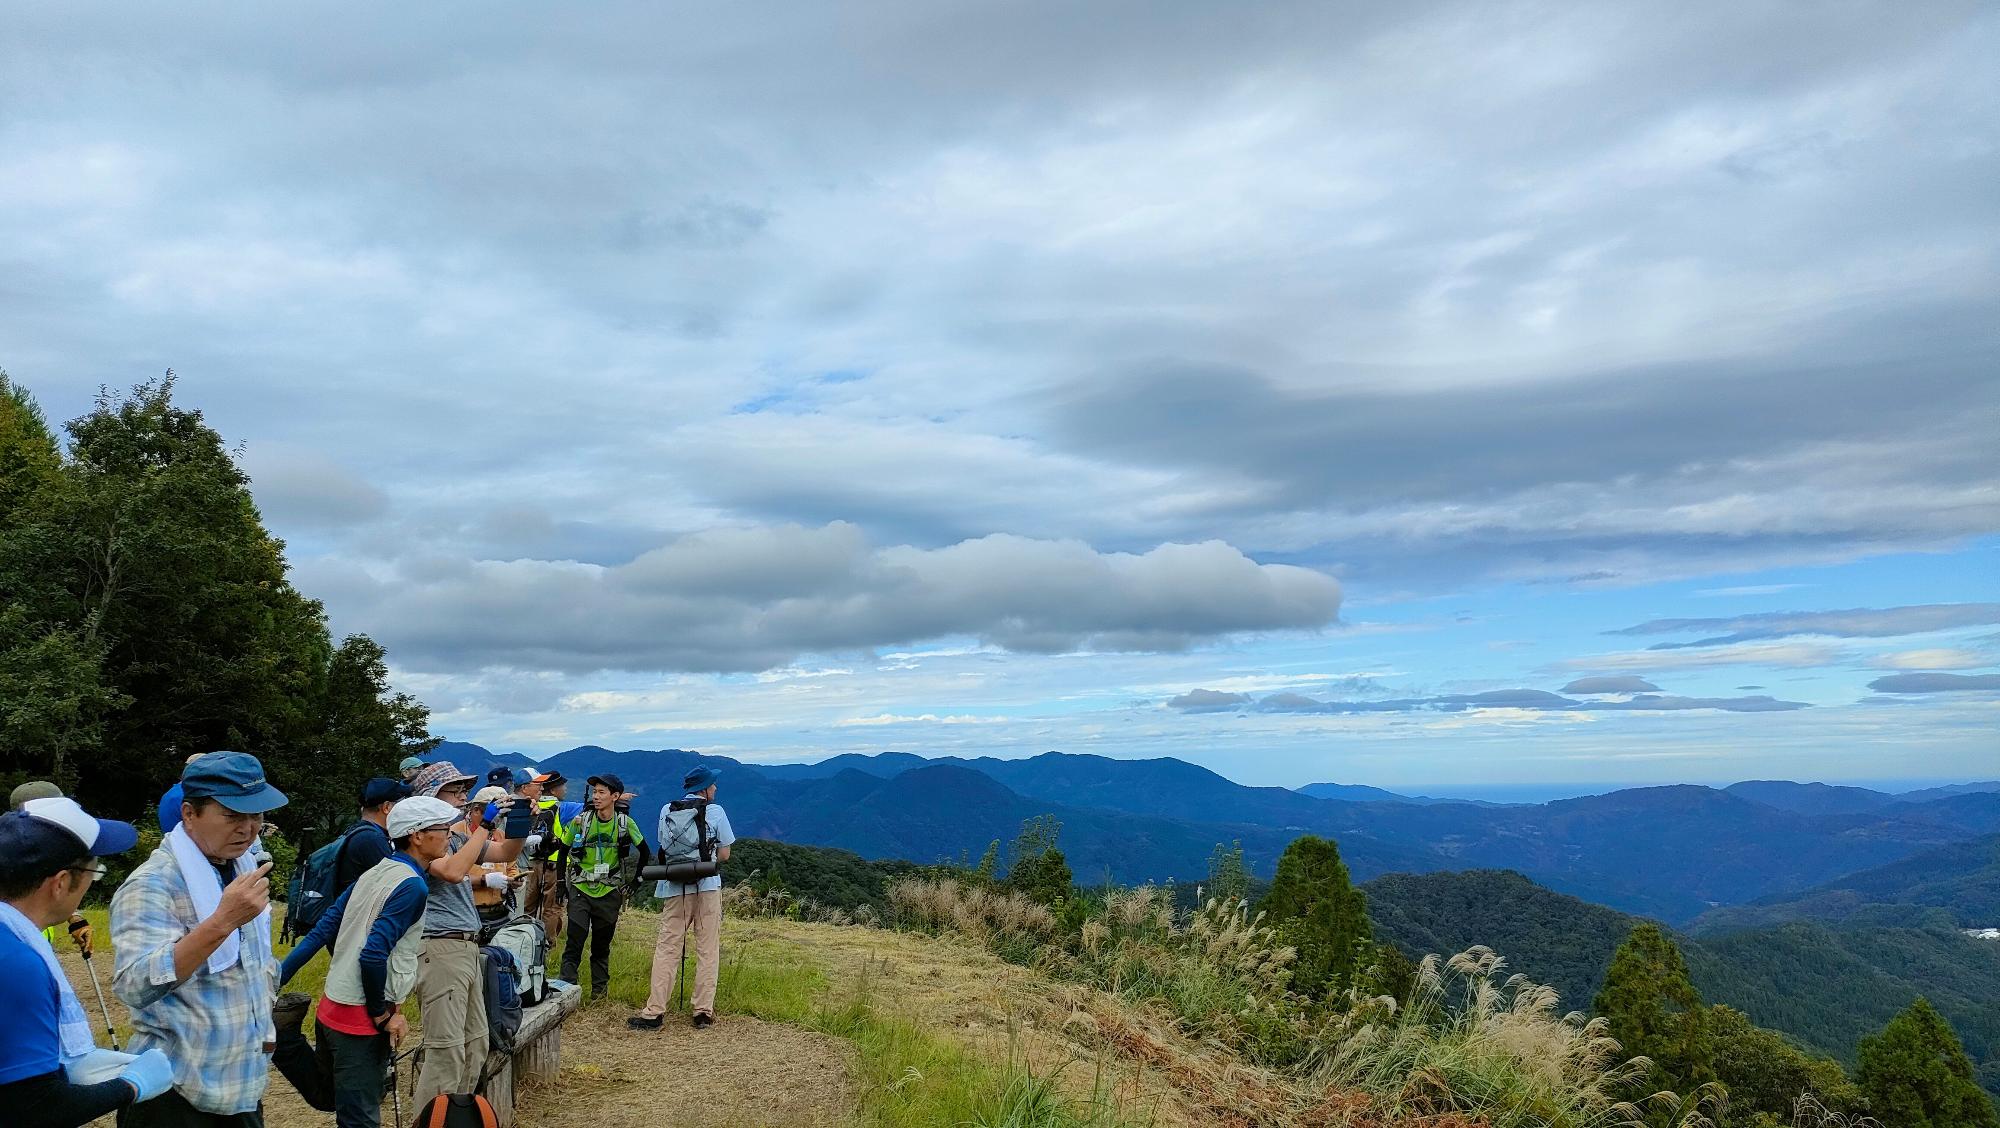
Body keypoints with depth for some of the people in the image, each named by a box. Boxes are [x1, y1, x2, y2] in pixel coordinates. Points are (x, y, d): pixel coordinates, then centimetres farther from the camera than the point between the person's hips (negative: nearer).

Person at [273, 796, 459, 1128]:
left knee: (327, 1097, 25)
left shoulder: (376, 871, 8)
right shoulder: (413, 886, -18)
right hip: (361, 1018, -8)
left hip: (333, 1006, 8)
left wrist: (277, 980, 12)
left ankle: (280, 1032, 9)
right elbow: (373, 956, -25)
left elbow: (322, 930, 9)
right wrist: (383, 1014, -14)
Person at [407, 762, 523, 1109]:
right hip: (440, 949, -9)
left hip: (467, 948, 9)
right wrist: (485, 826, -19)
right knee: (446, 1051, -11)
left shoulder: (457, 835, 16)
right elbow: (453, 871, -24)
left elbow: (506, 853, 21)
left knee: (475, 1045, 13)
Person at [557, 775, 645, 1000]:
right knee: (574, 941, -10)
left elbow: (643, 852, 9)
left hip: (609, 893, 1)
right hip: (581, 890, 0)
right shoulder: (580, 821, -6)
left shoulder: (626, 823, -5)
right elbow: (563, 850, 7)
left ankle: (600, 988, 24)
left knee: (602, 944, 11)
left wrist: (634, 878, 8)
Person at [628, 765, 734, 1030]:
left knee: (667, 949, 5)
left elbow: (665, 848, 13)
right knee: (707, 951, 6)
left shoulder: (667, 810, 6)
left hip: (675, 889, 2)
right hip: (708, 887, -2)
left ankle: (654, 1012, 1)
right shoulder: (715, 811, 0)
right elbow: (724, 855, 3)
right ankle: (703, 1011, 7)